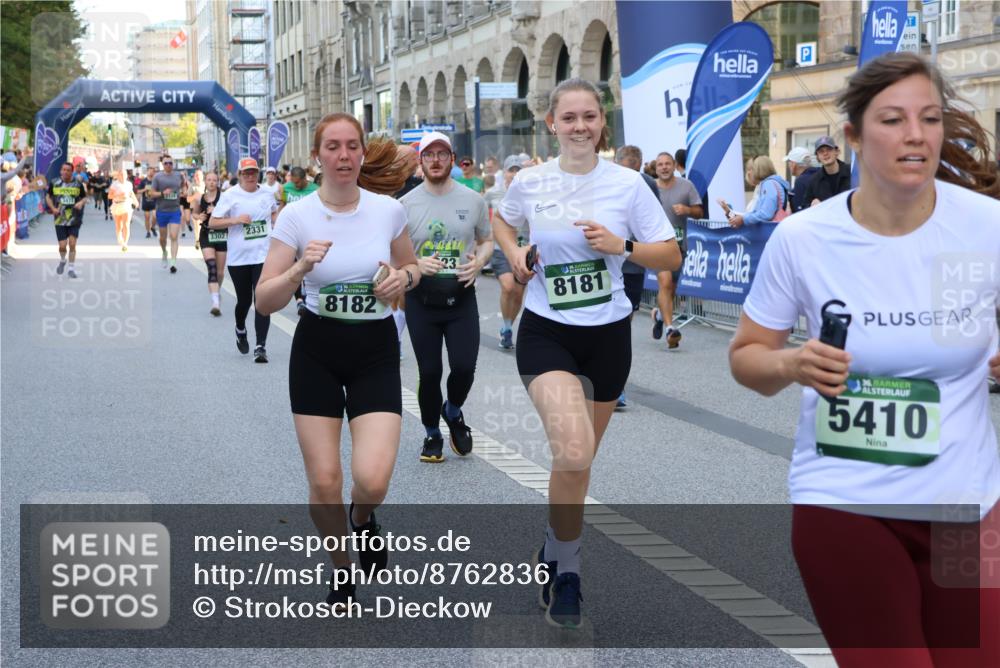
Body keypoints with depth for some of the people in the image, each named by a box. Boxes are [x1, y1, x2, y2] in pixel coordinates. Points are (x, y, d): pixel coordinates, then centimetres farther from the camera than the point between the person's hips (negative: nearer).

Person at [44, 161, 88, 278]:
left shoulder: (78, 184, 0)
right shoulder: (54, 183, 0)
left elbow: (84, 198, 9)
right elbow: (48, 196, 11)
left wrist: (81, 203, -14)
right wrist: (53, 208, -5)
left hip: (74, 219, 0)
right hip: (60, 219, 0)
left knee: (72, 244, -6)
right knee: (62, 245, -2)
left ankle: (72, 268, 5)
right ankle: (62, 261, 31)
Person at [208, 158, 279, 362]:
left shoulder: (267, 194, 6)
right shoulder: (230, 196, -3)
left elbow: (274, 214, 27)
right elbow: (212, 223, -4)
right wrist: (235, 220, -17)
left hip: (263, 255, 1)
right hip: (238, 258, -1)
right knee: (244, 300, 12)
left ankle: (260, 346, -10)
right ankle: (240, 330, 44)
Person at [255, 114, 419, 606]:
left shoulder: (389, 210, -4)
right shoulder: (297, 215, -8)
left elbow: (411, 268, 13)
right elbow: (265, 301, -9)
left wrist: (404, 277, -10)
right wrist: (299, 269, -27)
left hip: (376, 351, 0)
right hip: (317, 350, 0)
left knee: (372, 479, -16)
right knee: (324, 482, -2)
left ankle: (364, 520, 21)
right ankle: (341, 572, 26)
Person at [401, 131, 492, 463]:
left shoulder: (473, 200, 3)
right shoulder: (406, 204, -1)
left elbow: (487, 240, 13)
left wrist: (478, 262, -8)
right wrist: (417, 264, -16)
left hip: (461, 298, 1)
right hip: (422, 300, -1)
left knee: (464, 368, -7)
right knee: (429, 373, 3)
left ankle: (453, 412, 26)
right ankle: (432, 433, 24)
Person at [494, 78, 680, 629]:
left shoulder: (627, 184, -5)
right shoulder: (530, 182, -2)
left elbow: (671, 257, -2)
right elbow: (501, 219, 20)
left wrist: (621, 245, -18)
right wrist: (513, 253, 0)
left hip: (608, 335, 2)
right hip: (546, 334, -1)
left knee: (578, 460, 15)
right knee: (572, 453, -22)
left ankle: (555, 551, 40)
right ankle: (566, 574, -3)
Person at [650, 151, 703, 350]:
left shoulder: (686, 186, 3)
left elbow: (699, 212, 4)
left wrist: (687, 210, -16)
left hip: (679, 242, 2)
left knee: (671, 287, 12)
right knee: (665, 282, -19)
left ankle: (660, 314, 42)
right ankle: (670, 327, -21)